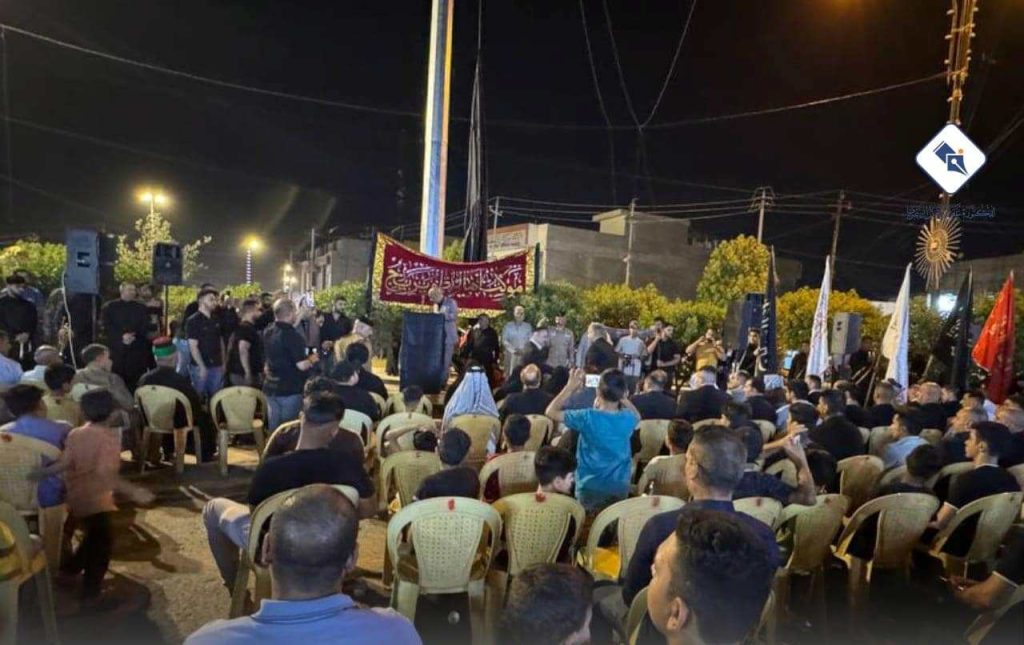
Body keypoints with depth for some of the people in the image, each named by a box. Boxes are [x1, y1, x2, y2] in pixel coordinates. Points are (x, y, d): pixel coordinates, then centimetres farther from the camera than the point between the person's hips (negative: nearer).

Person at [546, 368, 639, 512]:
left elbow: (551, 412, -8)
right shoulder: (628, 419, -12)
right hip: (620, 489, 3)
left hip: (589, 489, -2)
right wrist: (619, 395, 8)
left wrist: (570, 387, -6)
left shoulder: (587, 417, -22)